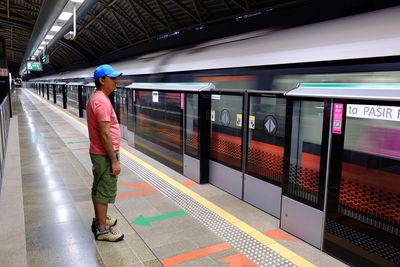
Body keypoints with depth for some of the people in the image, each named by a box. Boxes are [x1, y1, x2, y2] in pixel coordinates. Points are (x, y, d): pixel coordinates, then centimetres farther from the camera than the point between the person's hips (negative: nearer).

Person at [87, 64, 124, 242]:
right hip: (105, 155, -10)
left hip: (98, 153, 10)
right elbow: (105, 134, -25)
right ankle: (102, 230, 14)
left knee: (98, 188, 20)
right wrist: (114, 161, -21)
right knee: (105, 191, 1)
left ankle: (99, 220, 36)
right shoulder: (102, 101, -22)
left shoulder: (96, 98, 10)